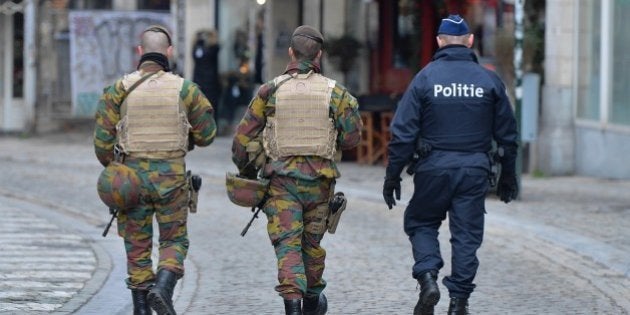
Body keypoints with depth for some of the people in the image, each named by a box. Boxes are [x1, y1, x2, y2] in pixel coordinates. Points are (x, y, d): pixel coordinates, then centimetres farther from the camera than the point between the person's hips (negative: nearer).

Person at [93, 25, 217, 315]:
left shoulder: (119, 89, -5)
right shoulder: (185, 90, -4)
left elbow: (102, 138, -6)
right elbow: (206, 134, 4)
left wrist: (112, 169, 10)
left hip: (131, 175, 1)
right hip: (171, 177, 0)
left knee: (137, 245, 11)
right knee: (174, 241, 10)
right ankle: (162, 288, -16)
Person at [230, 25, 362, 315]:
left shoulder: (270, 91, -3)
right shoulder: (335, 92, -1)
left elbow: (243, 137, 0)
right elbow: (351, 138, -1)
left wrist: (246, 171, 15)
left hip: (281, 178, -2)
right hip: (319, 180, 2)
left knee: (287, 243, -4)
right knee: (312, 241, 18)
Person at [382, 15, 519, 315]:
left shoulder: (425, 77, -3)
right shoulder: (489, 79, 3)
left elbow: (403, 132, -5)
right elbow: (507, 133, 8)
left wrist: (392, 175, 1)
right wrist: (508, 175, 19)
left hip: (433, 167, -1)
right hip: (475, 171, 1)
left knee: (421, 223, 16)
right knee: (466, 234, 6)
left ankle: (428, 278, -5)